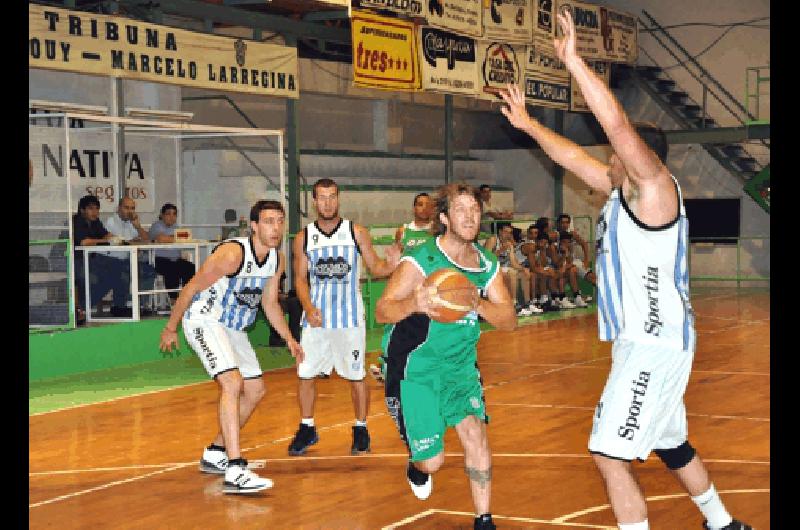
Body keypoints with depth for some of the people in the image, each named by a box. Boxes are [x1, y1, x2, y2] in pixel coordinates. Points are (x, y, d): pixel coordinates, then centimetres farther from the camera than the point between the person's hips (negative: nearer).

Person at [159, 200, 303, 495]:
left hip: (233, 327, 9)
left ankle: (216, 454, 29)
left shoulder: (277, 260, 0)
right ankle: (235, 472, -30)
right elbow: (191, 288, -17)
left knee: (255, 390, 14)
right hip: (204, 321, -9)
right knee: (232, 383, -26)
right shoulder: (232, 254, -25)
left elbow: (270, 303, 15)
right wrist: (171, 328, -10)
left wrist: (289, 339, 8)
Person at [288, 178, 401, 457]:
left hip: (350, 316, -1)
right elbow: (301, 278, 3)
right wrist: (309, 308, -13)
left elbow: (375, 268, 1)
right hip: (316, 316, 2)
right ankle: (307, 428, 19)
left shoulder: (357, 233, -1)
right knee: (305, 374, 2)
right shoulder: (304, 237, 2)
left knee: (356, 375, 4)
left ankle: (361, 428, 20)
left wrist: (391, 264, -22)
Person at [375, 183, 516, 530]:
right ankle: (417, 465, 36)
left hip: (460, 366, 5)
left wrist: (478, 305, -27)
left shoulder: (487, 266, -1)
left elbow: (510, 320, -6)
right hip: (415, 369, -5)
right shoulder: (420, 261, -19)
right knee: (433, 460, -2)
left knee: (475, 432, -9)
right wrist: (414, 304, -47)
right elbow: (382, 312, -25)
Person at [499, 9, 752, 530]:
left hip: (656, 345, -11)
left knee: (611, 453, -10)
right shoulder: (624, 191, 10)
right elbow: (575, 157, 22)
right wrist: (527, 123, 23)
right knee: (670, 443, 24)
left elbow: (617, 123, -28)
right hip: (643, 341, 11)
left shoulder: (656, 188, -14)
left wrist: (573, 60, -27)